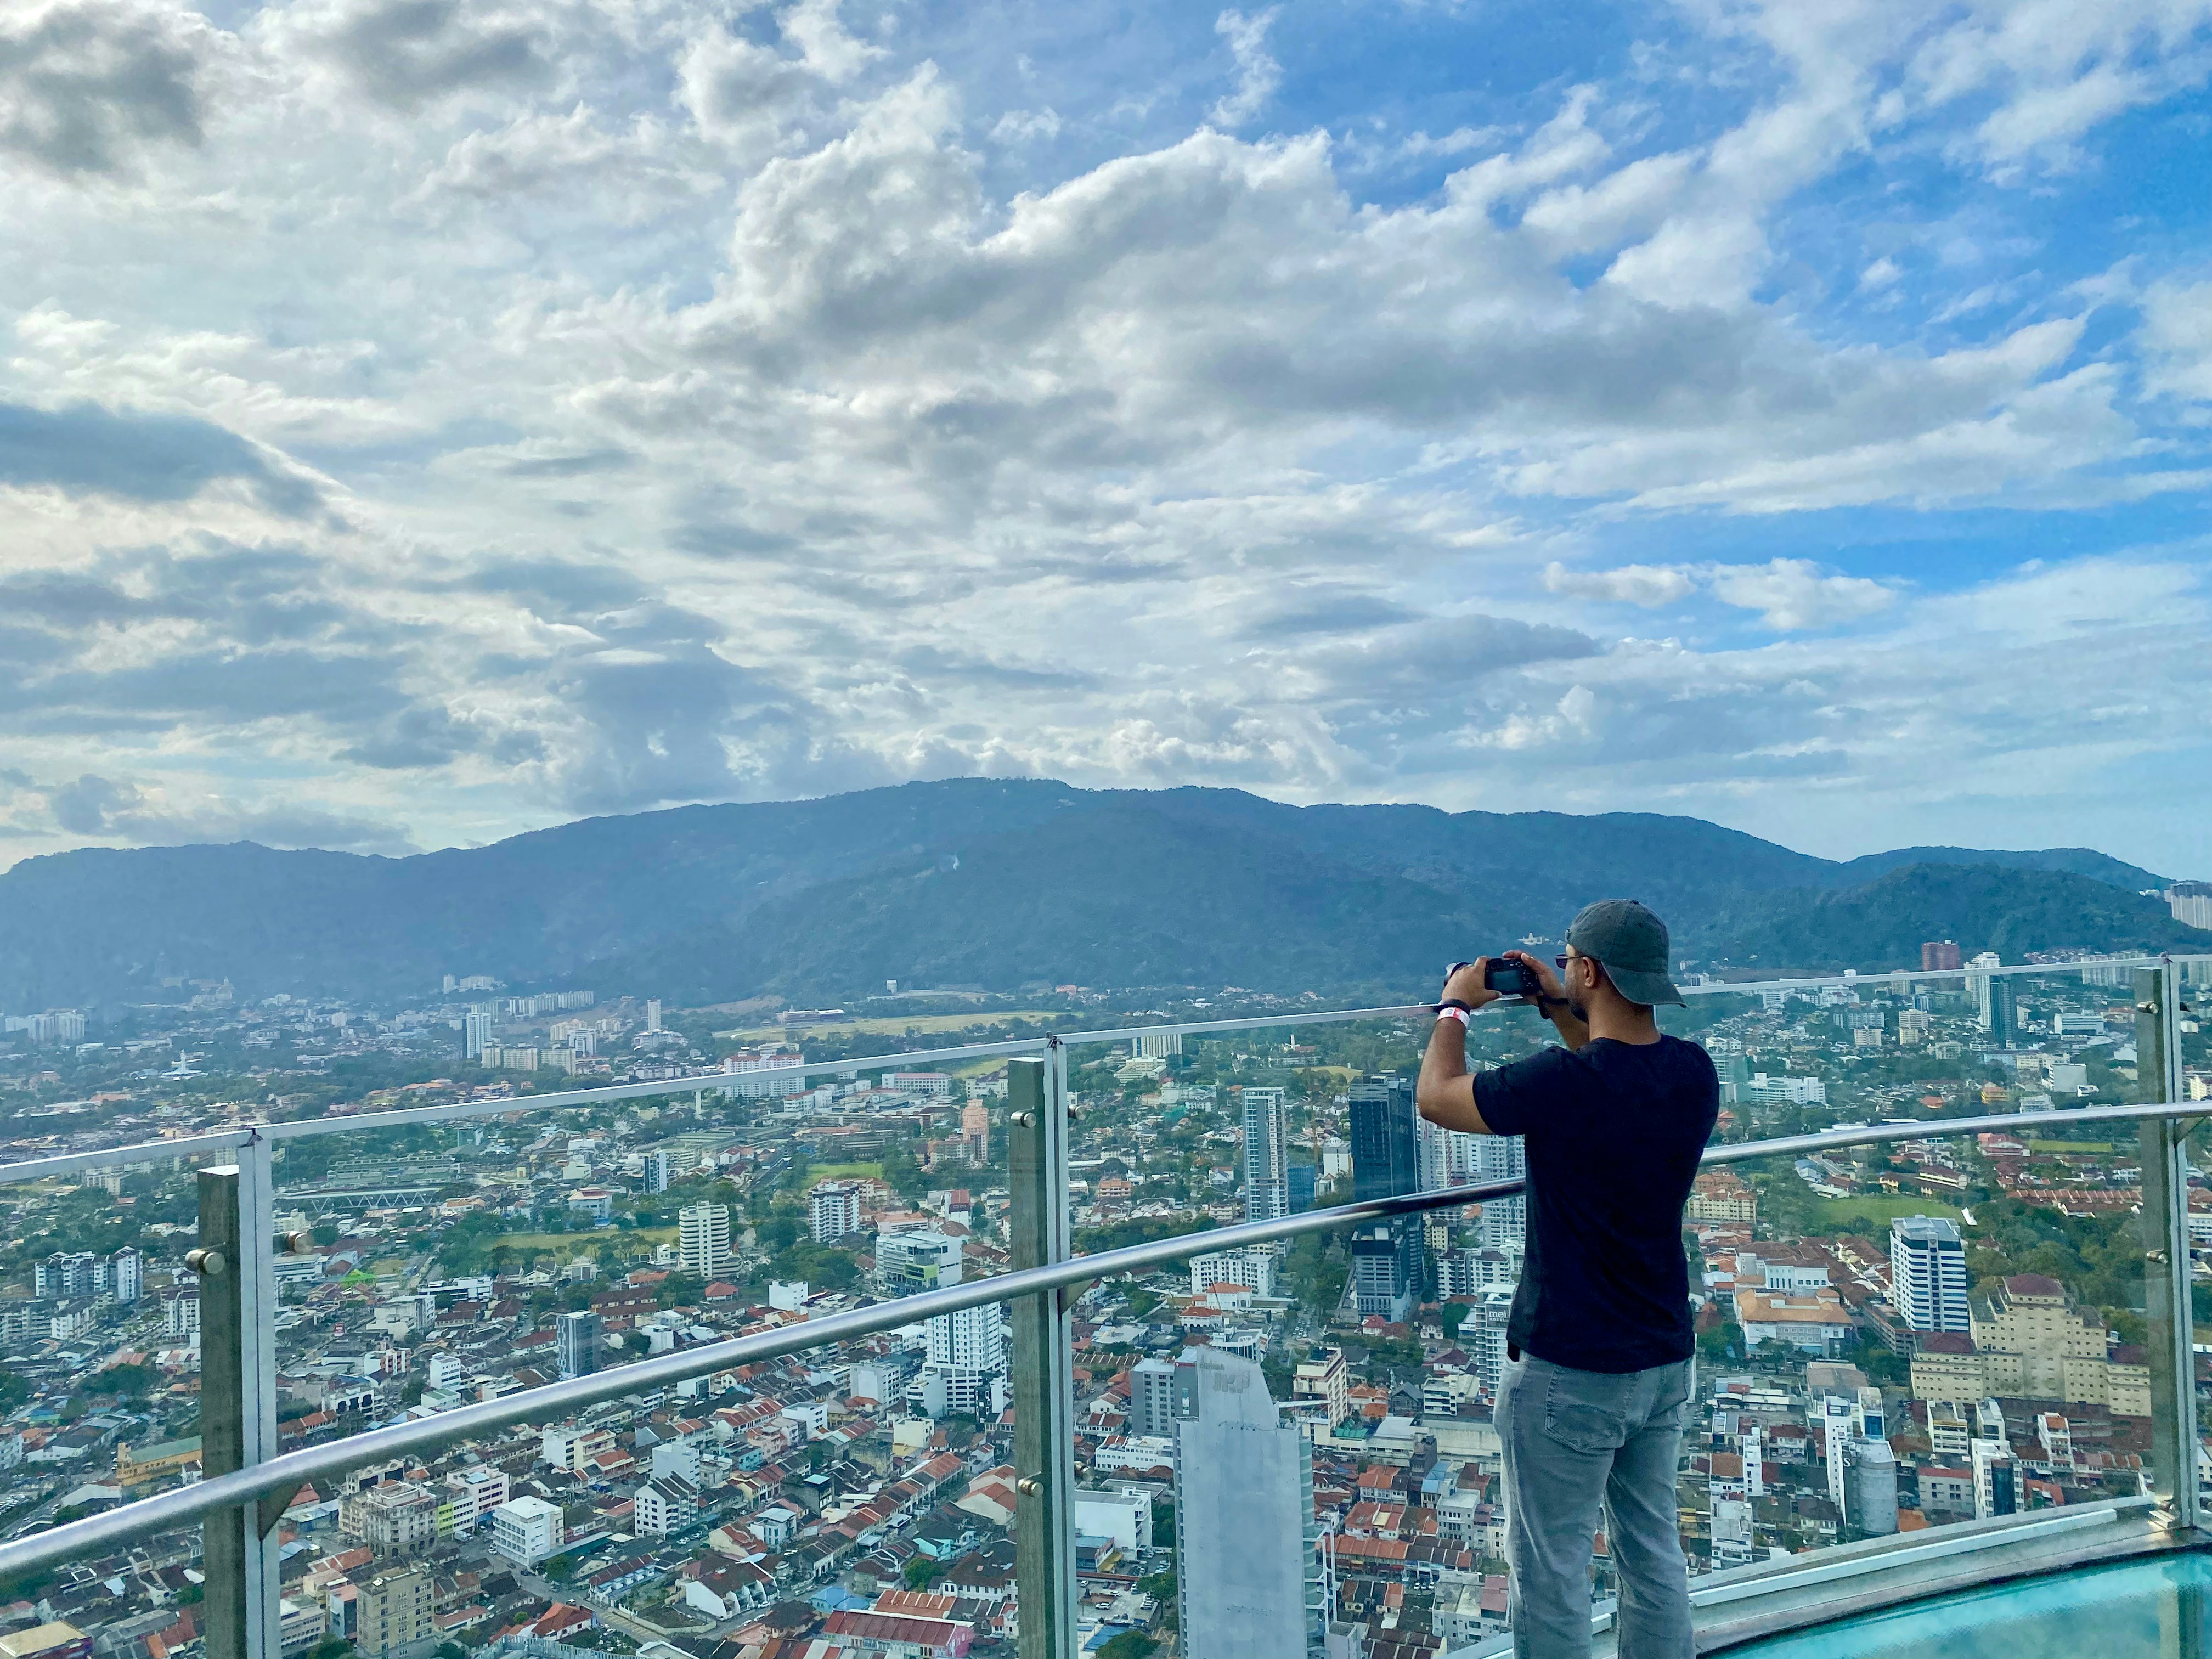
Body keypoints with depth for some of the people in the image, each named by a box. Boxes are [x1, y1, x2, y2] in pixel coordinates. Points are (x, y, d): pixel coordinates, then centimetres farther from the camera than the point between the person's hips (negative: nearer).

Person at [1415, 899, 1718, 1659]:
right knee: (1653, 1550, 20)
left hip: (1569, 1369, -7)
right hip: (1666, 1360, 7)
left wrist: (1455, 1007, 6)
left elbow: (1436, 1098, -8)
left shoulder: (1560, 1082, -24)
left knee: (1550, 1565, 8)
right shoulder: (1693, 1072, -4)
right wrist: (1559, 1012, 16)